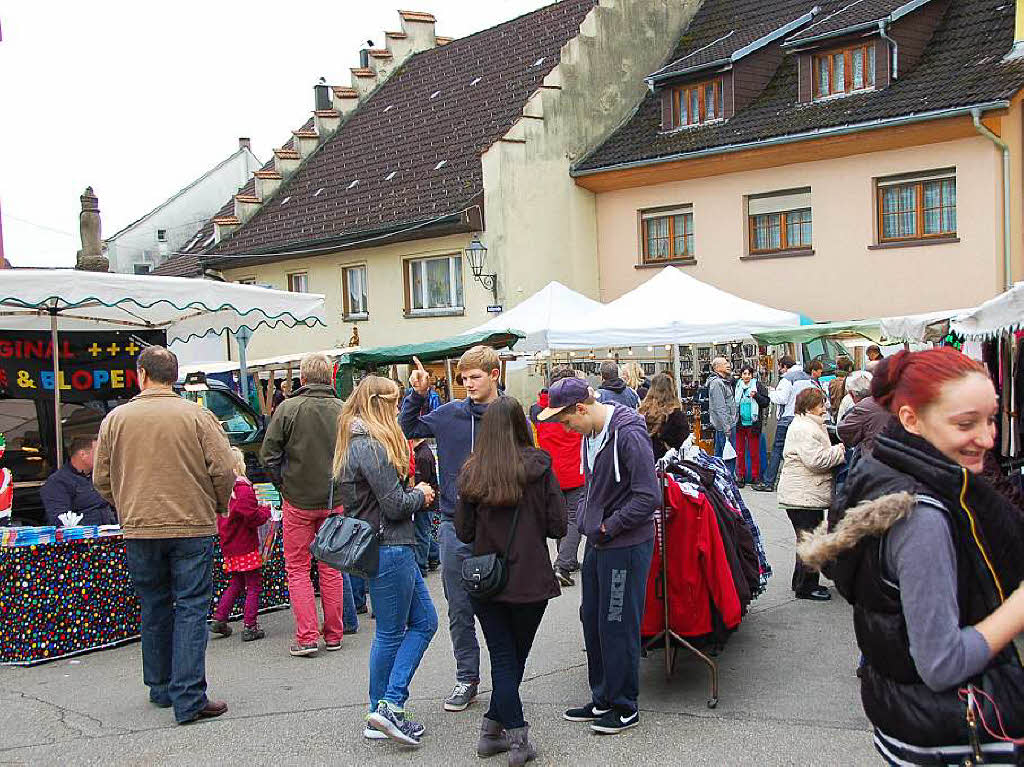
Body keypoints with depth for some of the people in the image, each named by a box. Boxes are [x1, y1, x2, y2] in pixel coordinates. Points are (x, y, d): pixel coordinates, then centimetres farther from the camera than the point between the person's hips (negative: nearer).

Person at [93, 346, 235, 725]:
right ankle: (189, 699, -3)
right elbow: (224, 470, -8)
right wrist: (218, 506, 10)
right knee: (191, 609, 1)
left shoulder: (115, 419, 1)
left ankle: (161, 688, 29)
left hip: (138, 529, 3)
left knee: (154, 609, 17)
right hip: (192, 527, -3)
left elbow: (102, 479, 6)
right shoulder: (197, 416, -6)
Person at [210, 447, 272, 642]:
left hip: (229, 546, 8)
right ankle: (250, 627, 3)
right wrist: (266, 511, -2)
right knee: (254, 585, 2)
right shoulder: (243, 488, -18)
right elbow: (253, 517, -22)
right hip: (246, 547, -8)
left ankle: (219, 619, 19)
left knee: (237, 583, 21)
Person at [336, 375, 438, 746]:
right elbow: (395, 505, -19)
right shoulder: (371, 447, -19)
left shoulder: (357, 443, 14)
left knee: (424, 621, 13)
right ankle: (386, 708, 14)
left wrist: (414, 492, 7)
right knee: (391, 633, 2)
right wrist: (420, 495, 0)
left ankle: (385, 709, 14)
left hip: (390, 546, 10)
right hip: (388, 550, -10)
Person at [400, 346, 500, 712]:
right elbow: (406, 430, 11)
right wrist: (418, 394, -2)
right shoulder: (449, 414, 4)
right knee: (460, 609, 10)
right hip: (455, 526, 3)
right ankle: (467, 679, 23)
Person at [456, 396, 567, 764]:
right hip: (530, 580, -1)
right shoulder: (538, 466, -10)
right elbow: (558, 526, -8)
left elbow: (463, 532, 2)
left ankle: (512, 735, 12)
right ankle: (498, 729, 18)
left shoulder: (471, 473, -4)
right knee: (516, 658, 15)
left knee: (502, 659, 12)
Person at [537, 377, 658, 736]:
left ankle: (624, 706, 16)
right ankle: (602, 699, 29)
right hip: (598, 544, 9)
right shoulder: (591, 434, 8)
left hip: (626, 545, -9)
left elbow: (648, 497, -23)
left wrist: (609, 526, -15)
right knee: (593, 621, 15)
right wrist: (586, 518, 8)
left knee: (618, 626, 1)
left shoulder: (628, 435, -20)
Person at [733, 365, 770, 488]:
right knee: (740, 452, 5)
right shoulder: (736, 386, 8)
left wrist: (756, 395, -16)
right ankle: (740, 476, 13)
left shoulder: (758, 386, 2)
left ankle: (755, 476, 11)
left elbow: (766, 402, -1)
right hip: (739, 423, 2)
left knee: (754, 452, 2)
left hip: (753, 423, -2)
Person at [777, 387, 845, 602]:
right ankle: (806, 587, 5)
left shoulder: (811, 426, 18)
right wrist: (839, 450, -12)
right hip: (803, 496, -11)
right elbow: (817, 460, -24)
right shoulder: (804, 429, -18)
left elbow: (819, 458, 27)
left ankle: (801, 581, 28)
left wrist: (835, 451, 9)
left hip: (809, 495, 11)